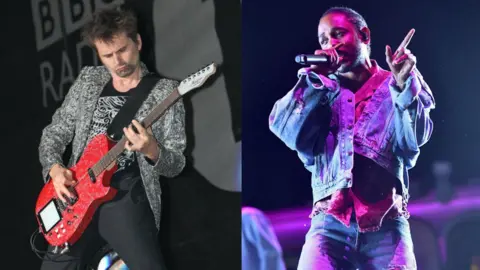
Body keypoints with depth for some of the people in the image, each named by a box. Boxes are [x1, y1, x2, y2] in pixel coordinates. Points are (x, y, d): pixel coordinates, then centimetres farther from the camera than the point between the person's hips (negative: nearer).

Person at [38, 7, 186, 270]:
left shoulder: (164, 92, -2)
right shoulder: (87, 80, 10)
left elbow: (176, 164, -3)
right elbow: (53, 133, 16)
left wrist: (152, 151, -24)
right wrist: (54, 168, -3)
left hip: (127, 198, -4)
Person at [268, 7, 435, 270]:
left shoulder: (397, 86, 12)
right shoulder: (322, 89, 16)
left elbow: (413, 140, -3)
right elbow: (289, 132, 0)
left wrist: (403, 84, -14)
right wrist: (315, 77, -4)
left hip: (386, 223, -1)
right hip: (331, 222, 1)